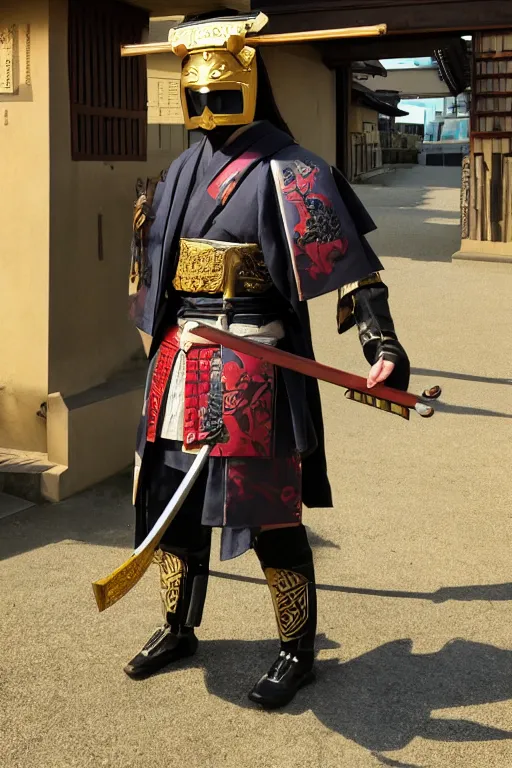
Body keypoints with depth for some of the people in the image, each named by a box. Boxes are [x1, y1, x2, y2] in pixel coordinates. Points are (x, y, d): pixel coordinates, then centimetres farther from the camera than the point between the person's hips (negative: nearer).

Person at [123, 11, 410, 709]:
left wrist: (381, 341, -30)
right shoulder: (184, 169, 14)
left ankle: (298, 651, 18)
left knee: (269, 515, 0)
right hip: (180, 361, 8)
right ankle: (178, 629, 35)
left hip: (251, 369, -7)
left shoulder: (285, 172, -10)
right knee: (173, 500, 15)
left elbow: (347, 260, -18)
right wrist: (160, 339, 30)